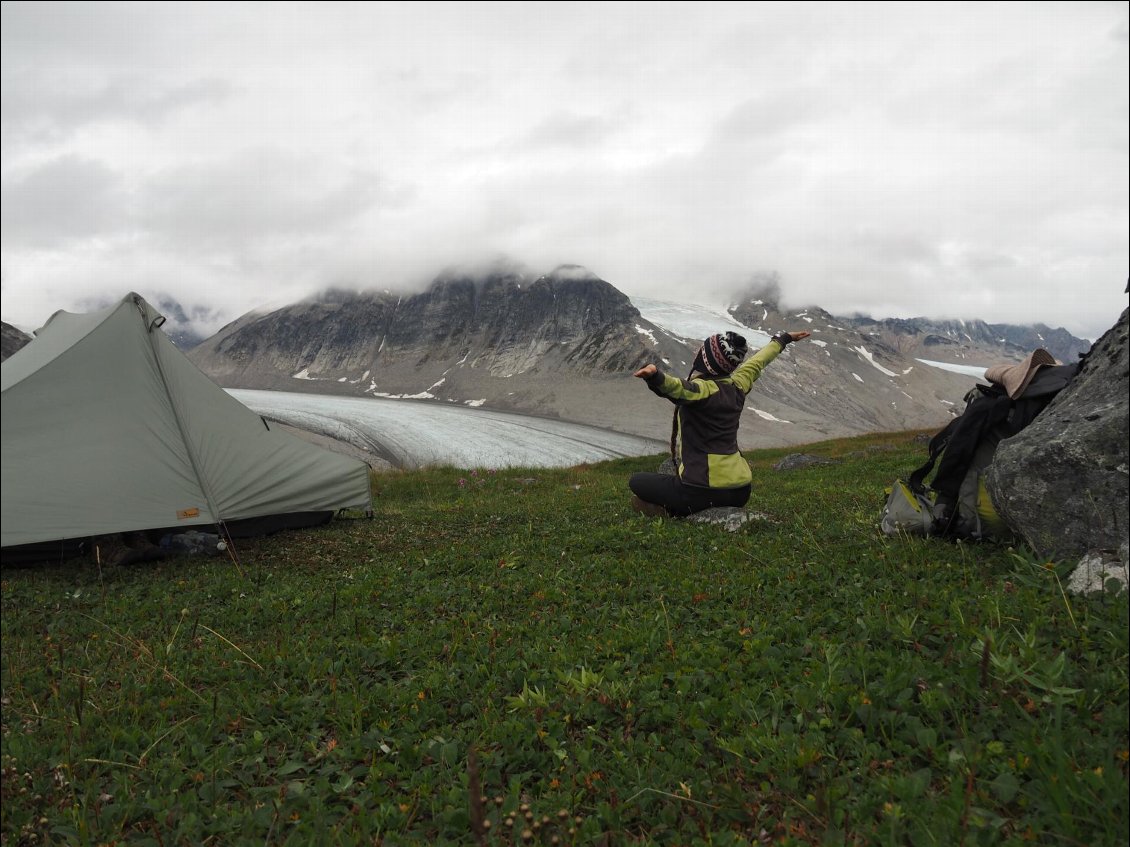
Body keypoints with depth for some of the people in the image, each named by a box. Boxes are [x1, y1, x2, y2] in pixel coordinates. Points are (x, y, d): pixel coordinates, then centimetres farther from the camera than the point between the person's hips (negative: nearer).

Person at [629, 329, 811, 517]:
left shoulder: (703, 390, -15)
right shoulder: (737, 387, 6)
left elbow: (678, 388, -40)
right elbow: (757, 362, 25)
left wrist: (655, 376, -60)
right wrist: (783, 339, 43)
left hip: (704, 491, -7)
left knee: (637, 482, 7)